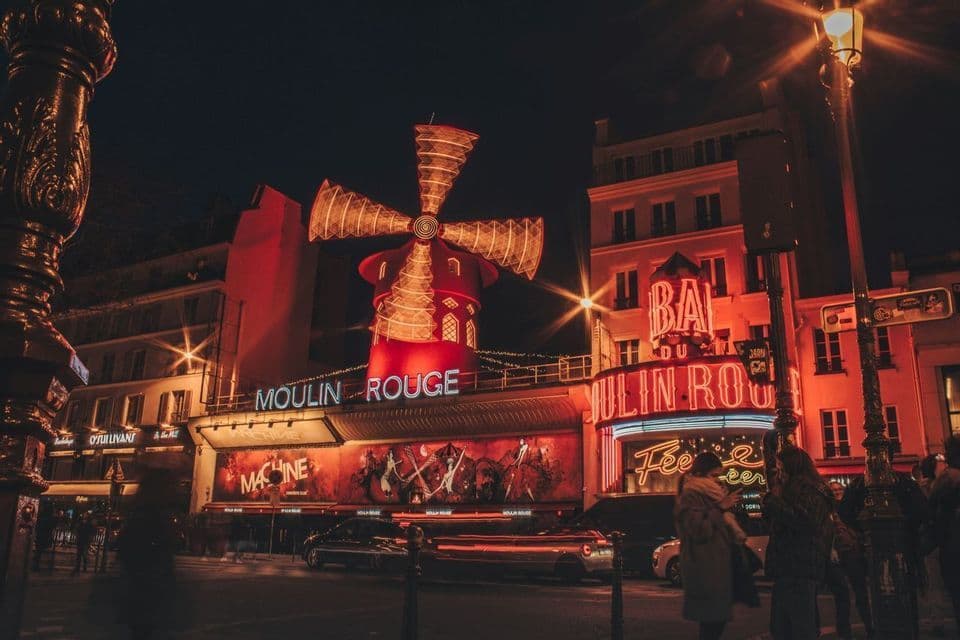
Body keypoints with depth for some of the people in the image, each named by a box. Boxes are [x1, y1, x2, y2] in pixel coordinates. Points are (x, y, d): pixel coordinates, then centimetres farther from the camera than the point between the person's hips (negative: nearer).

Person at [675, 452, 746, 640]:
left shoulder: (708, 494, 18)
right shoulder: (690, 497, -12)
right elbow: (699, 530, -21)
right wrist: (720, 508, -21)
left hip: (717, 566, 10)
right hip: (705, 570, -10)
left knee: (718, 618, 10)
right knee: (712, 620, -8)